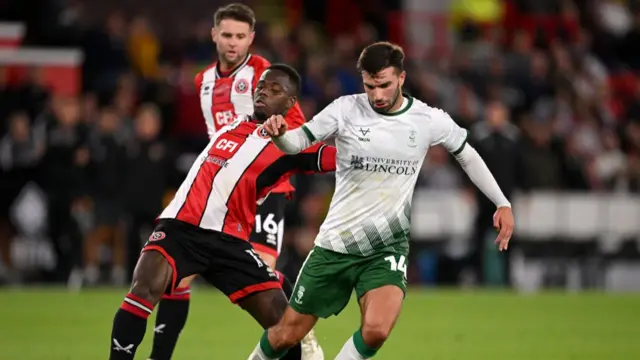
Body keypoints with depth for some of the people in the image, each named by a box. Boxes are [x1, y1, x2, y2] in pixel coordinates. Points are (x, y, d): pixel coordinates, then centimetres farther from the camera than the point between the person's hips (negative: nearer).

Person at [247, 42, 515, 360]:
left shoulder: (429, 120, -4)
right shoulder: (346, 110, -8)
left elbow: (467, 155, 12)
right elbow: (297, 142, -7)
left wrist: (502, 203, 9)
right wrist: (279, 134, -31)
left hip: (387, 247, 0)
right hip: (335, 244, 0)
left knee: (376, 331, -25)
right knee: (287, 334, 5)